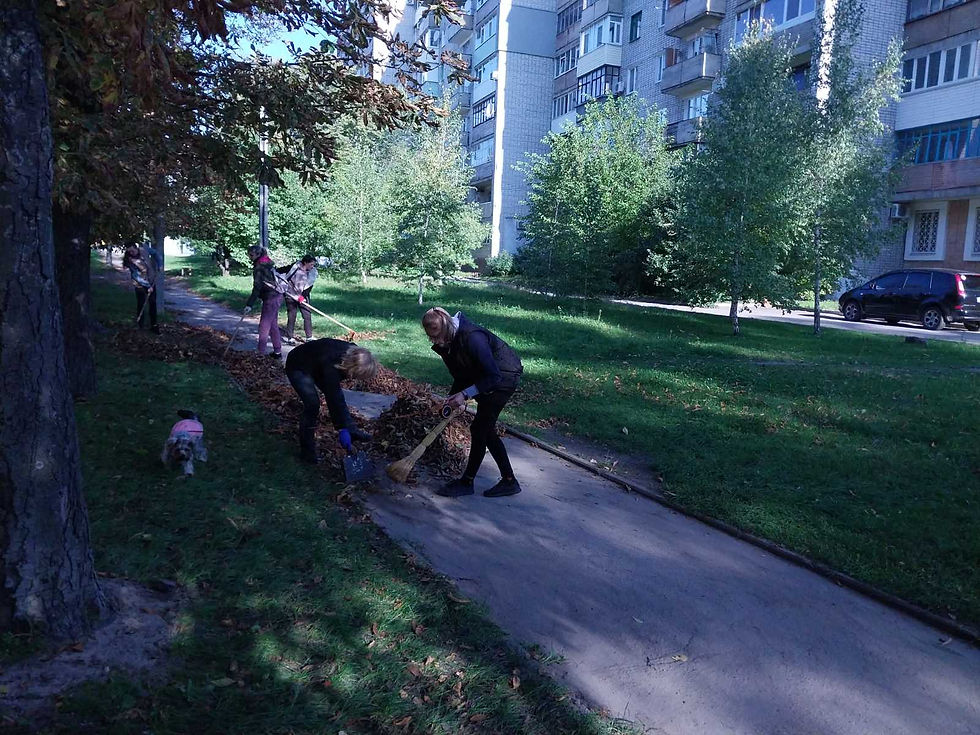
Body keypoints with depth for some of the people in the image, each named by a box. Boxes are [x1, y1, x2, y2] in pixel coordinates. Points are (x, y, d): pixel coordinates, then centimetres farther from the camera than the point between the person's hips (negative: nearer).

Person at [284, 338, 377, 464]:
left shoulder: (353, 353, -18)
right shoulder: (331, 365, -41)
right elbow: (333, 400, -37)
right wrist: (341, 429, -33)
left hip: (316, 367, 8)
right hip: (298, 368, -8)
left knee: (338, 396, 0)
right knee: (312, 403, -16)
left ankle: (352, 431, 11)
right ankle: (307, 451, -5)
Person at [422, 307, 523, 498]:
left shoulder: (472, 338, -33)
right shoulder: (445, 343, -6)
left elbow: (493, 376, -30)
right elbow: (461, 375, 4)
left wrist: (465, 394, -32)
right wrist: (453, 397, -10)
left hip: (505, 376, -9)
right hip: (487, 377, 9)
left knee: (479, 428, -9)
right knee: (487, 430, 10)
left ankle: (467, 482, 4)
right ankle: (509, 481, 19)